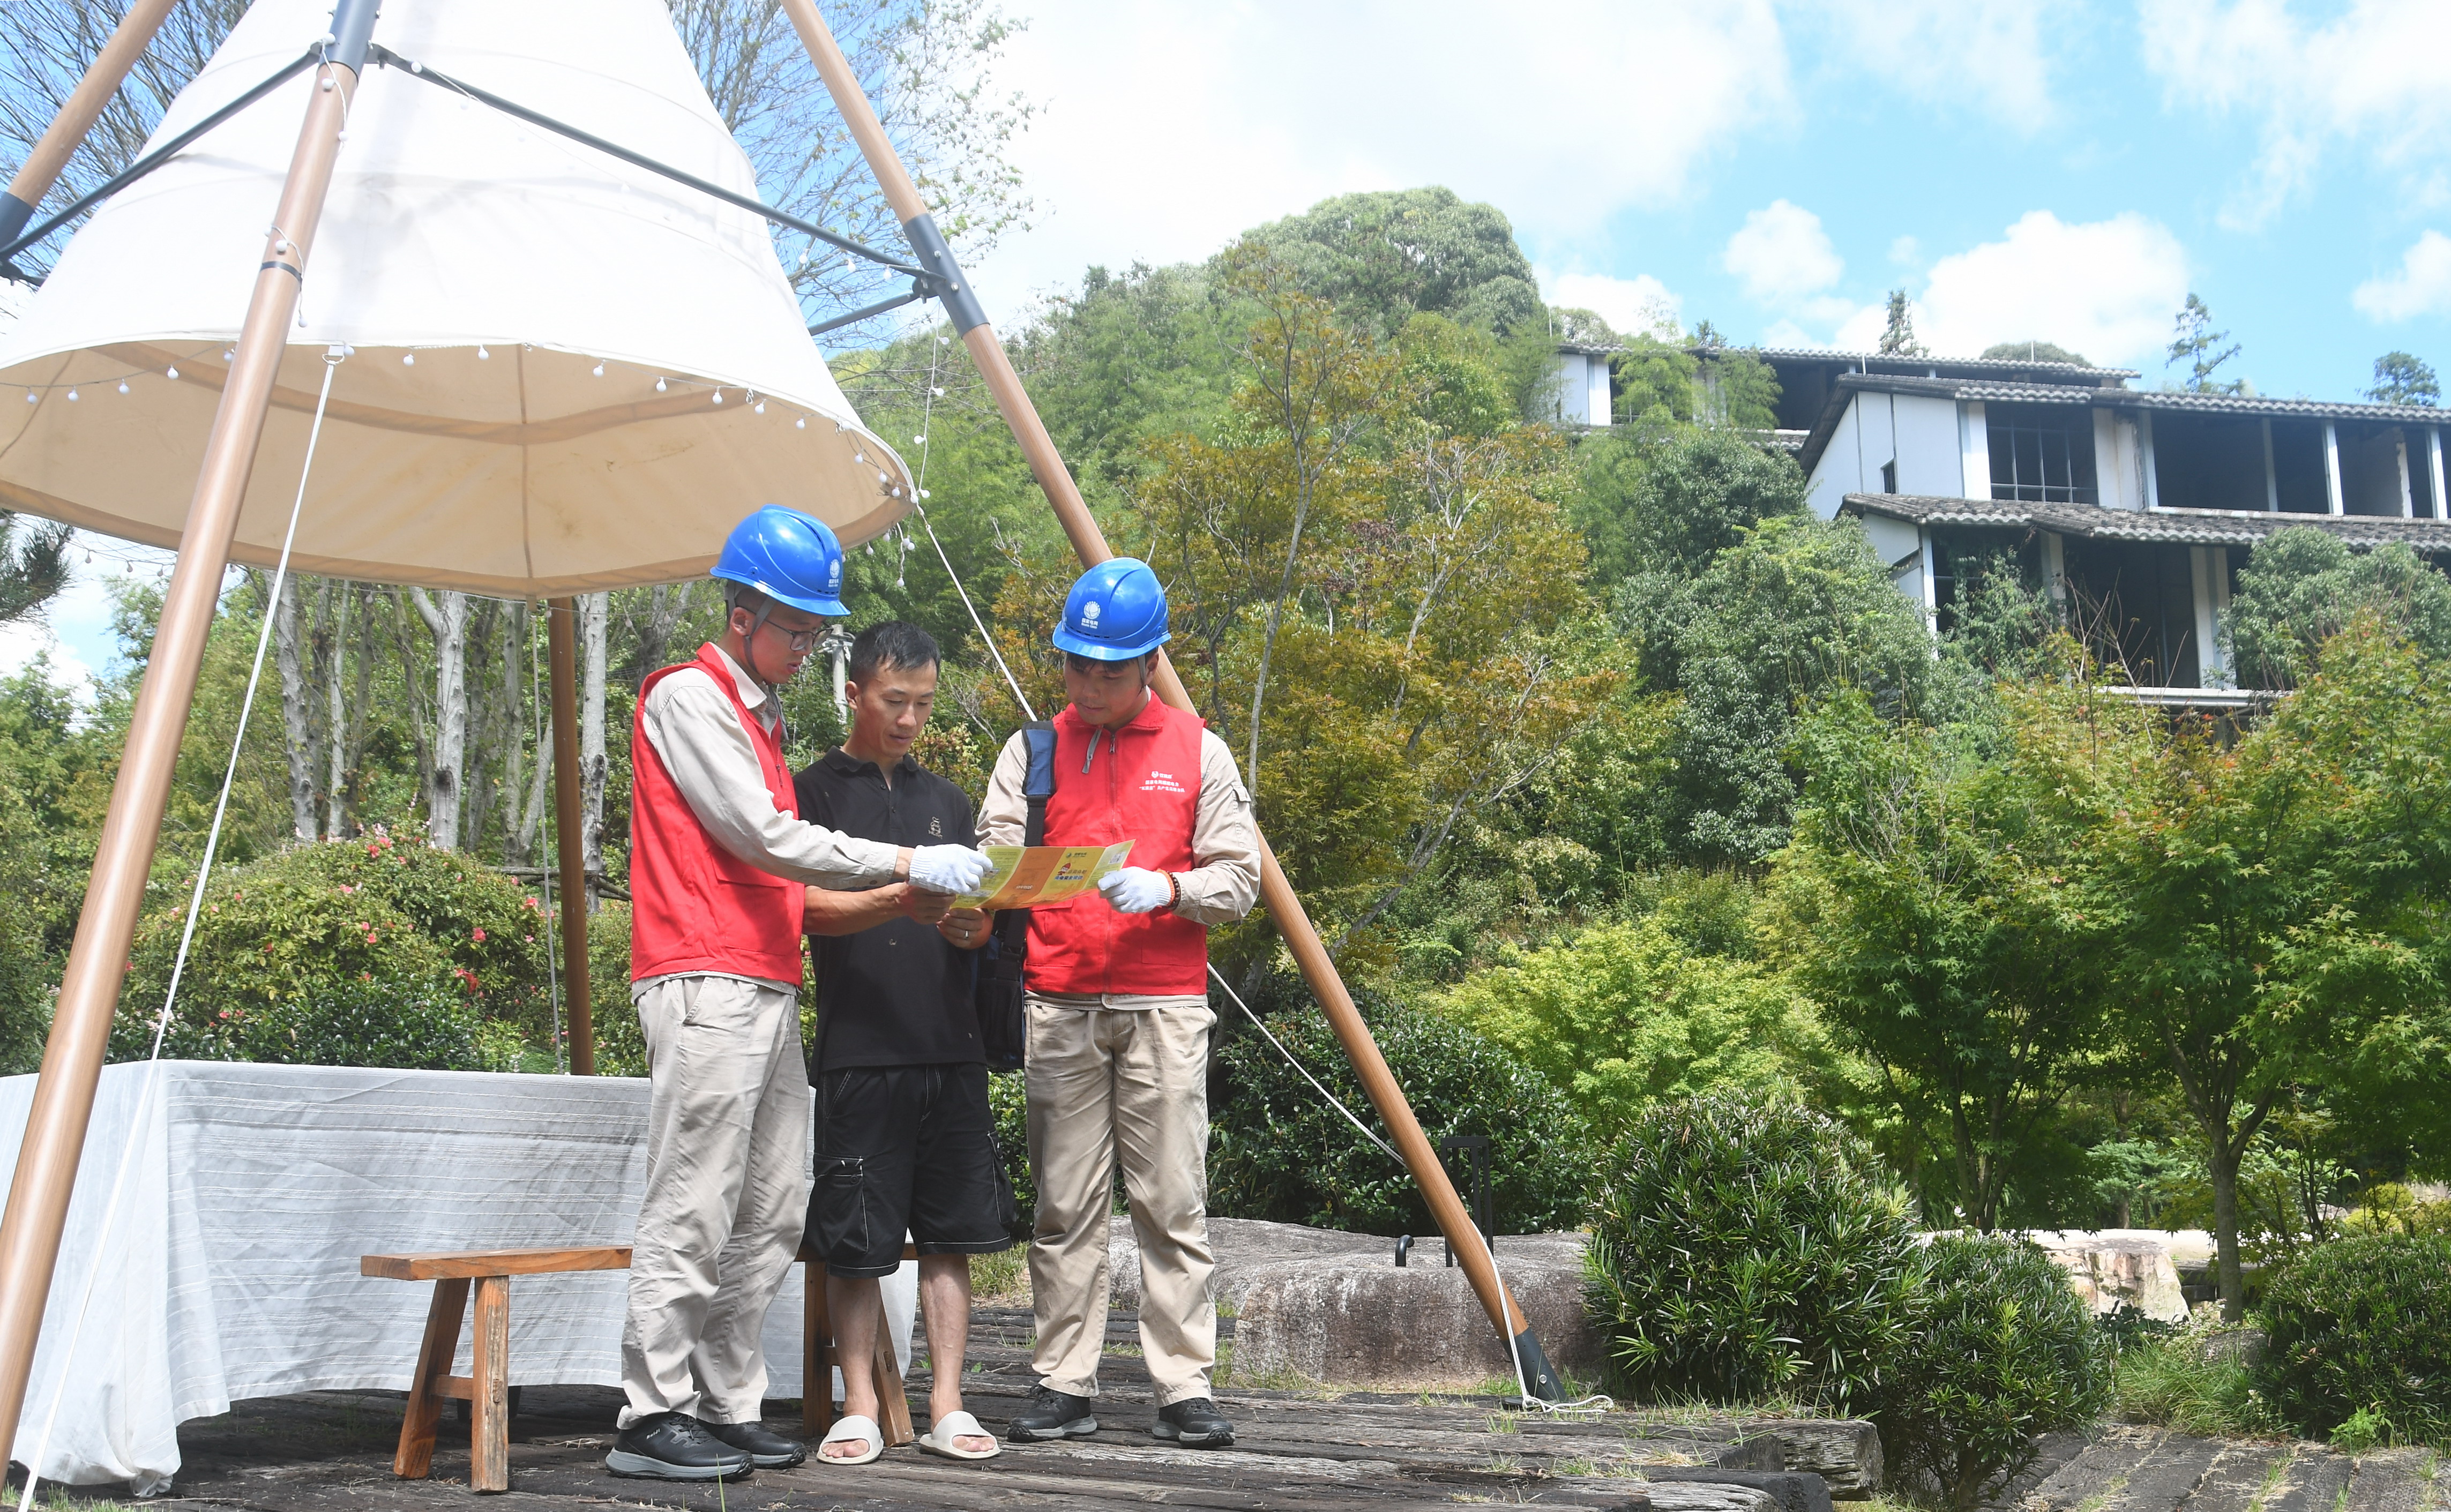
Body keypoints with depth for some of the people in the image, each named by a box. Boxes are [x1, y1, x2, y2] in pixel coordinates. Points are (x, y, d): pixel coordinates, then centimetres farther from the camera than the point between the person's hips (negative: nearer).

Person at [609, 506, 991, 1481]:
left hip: (769, 989, 9)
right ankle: (653, 1418, -2)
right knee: (693, 1209, -7)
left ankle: (727, 1407, 14)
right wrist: (906, 866, -9)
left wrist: (898, 901, 13)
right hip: (706, 987, -9)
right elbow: (763, 836, -12)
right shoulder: (688, 695, -5)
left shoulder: (759, 715, 23)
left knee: (769, 1216, 8)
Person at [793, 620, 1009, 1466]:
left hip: (949, 1049, 4)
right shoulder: (815, 790, 4)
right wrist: (898, 901, -26)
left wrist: (969, 925, -7)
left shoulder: (946, 801, 19)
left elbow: (977, 920, 18)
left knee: (950, 1232, 4)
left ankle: (946, 1408, 10)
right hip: (859, 1049, -4)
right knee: (855, 1240, -1)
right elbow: (810, 907, -8)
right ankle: (859, 1408, 9)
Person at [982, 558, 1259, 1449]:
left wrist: (1165, 889, -14)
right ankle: (1065, 1385, 10)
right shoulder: (1033, 749, 13)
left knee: (1174, 1201, -2)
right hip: (1058, 1005, 2)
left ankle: (1185, 1386, 3)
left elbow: (1239, 880, 4)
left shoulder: (1198, 752, 8)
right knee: (1064, 1204, 3)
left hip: (1165, 1006, -1)